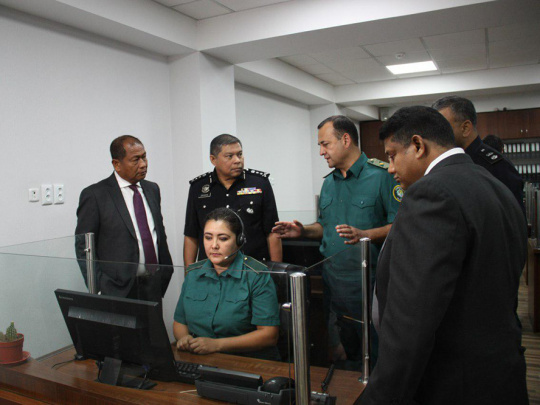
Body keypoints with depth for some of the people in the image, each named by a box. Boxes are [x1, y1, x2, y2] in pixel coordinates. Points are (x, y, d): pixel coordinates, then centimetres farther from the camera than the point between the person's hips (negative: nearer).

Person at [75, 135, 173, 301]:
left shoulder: (152, 189, 10)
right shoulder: (94, 195, -7)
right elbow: (83, 247, -6)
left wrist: (166, 271, 11)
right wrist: (99, 287, -12)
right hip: (120, 290, -5)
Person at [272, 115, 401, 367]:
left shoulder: (382, 175, -8)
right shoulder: (329, 183, 15)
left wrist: (364, 235, -26)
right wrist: (303, 231, 4)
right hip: (332, 280, 7)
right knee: (338, 349, 16)